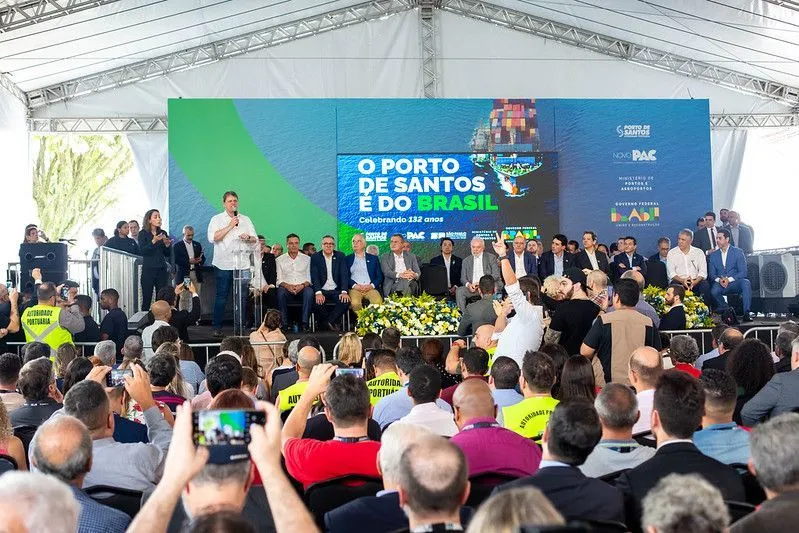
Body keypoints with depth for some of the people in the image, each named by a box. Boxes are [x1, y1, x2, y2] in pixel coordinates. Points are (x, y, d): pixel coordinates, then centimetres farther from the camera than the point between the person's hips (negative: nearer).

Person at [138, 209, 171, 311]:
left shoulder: (163, 233, 11)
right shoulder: (143, 234, 0)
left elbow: (168, 254, 13)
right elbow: (142, 251, -12)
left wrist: (167, 244, -6)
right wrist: (154, 241, -21)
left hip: (162, 269, 4)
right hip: (148, 269, -3)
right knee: (146, 298, -4)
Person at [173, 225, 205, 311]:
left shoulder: (197, 245, 17)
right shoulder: (177, 246, 4)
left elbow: (203, 258, 14)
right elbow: (176, 260, -7)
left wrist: (200, 260, -10)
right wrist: (189, 261, -17)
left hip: (196, 274, 4)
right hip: (183, 275, -3)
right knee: (184, 298, -5)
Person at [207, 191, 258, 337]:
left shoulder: (245, 220, 17)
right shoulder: (217, 219, 7)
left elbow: (255, 239, 14)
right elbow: (212, 238, -8)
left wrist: (248, 238, -9)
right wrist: (230, 226, -10)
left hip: (242, 264, 3)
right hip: (223, 264, -3)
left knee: (242, 297, 1)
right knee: (221, 297, -3)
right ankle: (217, 328, 3)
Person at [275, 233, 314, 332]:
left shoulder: (306, 259, 14)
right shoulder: (280, 260, 13)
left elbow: (309, 278, 7)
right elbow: (279, 280, 5)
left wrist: (302, 285, -14)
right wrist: (287, 286, -15)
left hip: (302, 288, 0)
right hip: (287, 288, 0)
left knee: (309, 291, -34)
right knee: (280, 291, -34)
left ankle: (305, 323, -30)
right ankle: (284, 323, -27)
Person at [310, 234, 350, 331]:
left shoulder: (340, 256, 7)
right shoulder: (315, 257, 3)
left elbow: (344, 275, -3)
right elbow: (314, 276, -8)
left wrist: (344, 292, -19)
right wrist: (318, 293, -25)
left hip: (336, 290, 1)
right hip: (322, 290, -1)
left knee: (345, 301, -29)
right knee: (318, 302, -33)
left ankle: (330, 321, -9)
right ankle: (331, 323, -7)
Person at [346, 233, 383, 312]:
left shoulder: (374, 258, 19)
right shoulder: (348, 259, 17)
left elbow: (380, 276, 13)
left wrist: (372, 285, -6)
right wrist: (354, 285, -9)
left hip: (370, 288, 1)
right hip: (355, 288, -1)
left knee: (378, 301, -32)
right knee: (355, 303, -34)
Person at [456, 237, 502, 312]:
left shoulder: (491, 258, 9)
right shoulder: (466, 261, 18)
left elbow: (496, 275, -2)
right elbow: (463, 278, 13)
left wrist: (480, 282, -14)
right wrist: (468, 284, -13)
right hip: (472, 287, 2)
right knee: (459, 291, -25)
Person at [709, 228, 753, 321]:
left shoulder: (738, 252, 3)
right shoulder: (713, 255, 13)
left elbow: (743, 272, -4)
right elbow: (712, 274, 10)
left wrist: (729, 279, -19)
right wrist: (719, 279, -14)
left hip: (735, 283, -1)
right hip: (721, 285, 1)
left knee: (746, 283, -34)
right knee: (714, 291, -33)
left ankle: (746, 313, -32)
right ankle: (726, 308, -3)